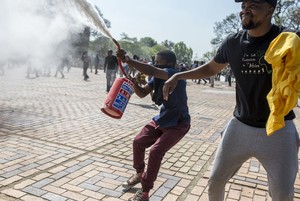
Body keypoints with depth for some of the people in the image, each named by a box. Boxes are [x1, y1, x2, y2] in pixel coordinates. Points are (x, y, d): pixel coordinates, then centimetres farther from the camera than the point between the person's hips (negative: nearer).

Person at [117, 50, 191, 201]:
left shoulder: (175, 75, -26)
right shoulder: (157, 78, 0)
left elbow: (151, 71, -43)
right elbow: (142, 93, 4)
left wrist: (127, 60, -42)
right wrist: (134, 83, -16)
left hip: (178, 123, -8)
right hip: (162, 119, 9)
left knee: (156, 151, -21)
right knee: (138, 142, 8)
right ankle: (139, 174, 33)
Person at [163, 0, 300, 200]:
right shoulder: (233, 42, -3)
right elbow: (211, 68, 13)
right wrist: (178, 76, 2)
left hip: (278, 129, -2)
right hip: (240, 126, 3)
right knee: (215, 182, 12)